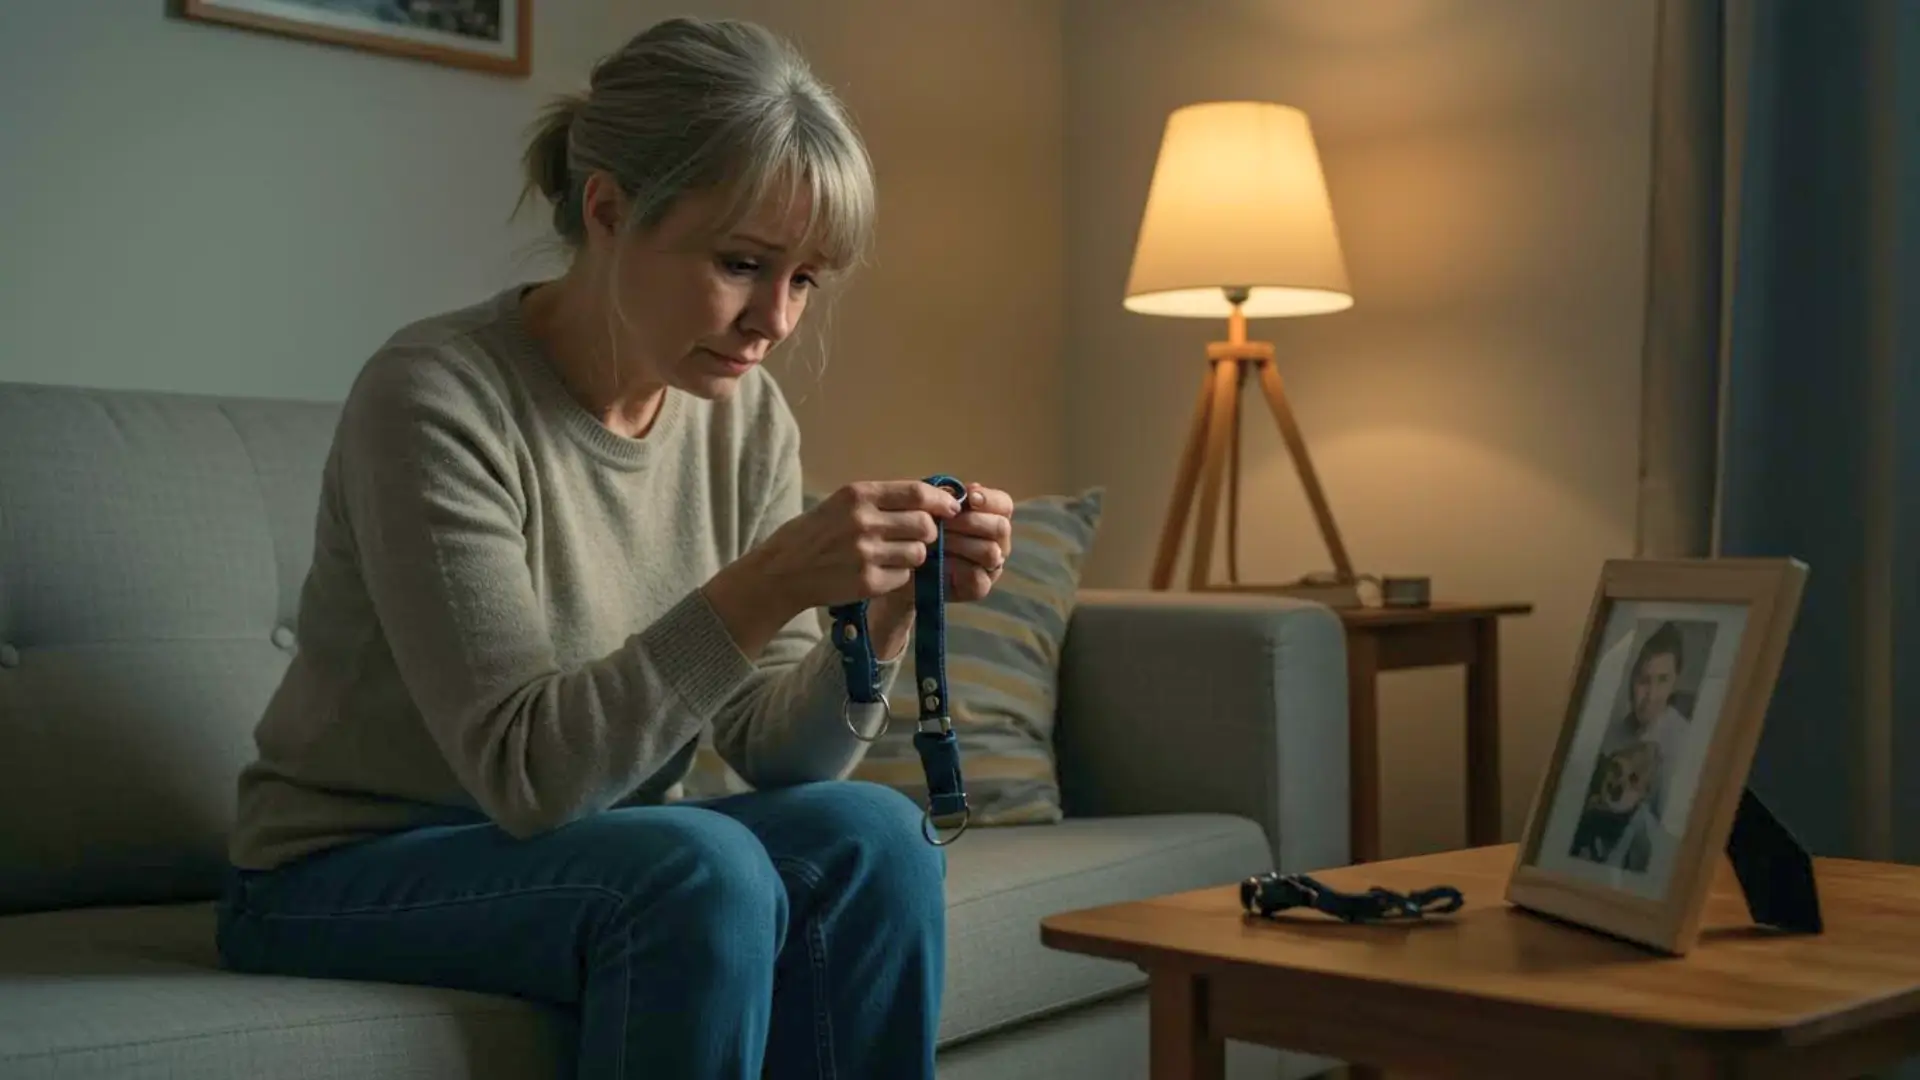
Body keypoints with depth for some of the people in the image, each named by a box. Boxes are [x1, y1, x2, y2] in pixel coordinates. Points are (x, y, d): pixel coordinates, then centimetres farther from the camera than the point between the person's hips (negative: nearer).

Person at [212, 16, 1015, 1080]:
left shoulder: (745, 415, -3)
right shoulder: (437, 396, -21)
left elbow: (776, 755, -4)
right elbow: (523, 772, -27)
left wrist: (885, 616, -23)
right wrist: (768, 587, -35)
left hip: (594, 859, 6)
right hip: (342, 875, -5)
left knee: (873, 835, -20)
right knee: (703, 866, -31)